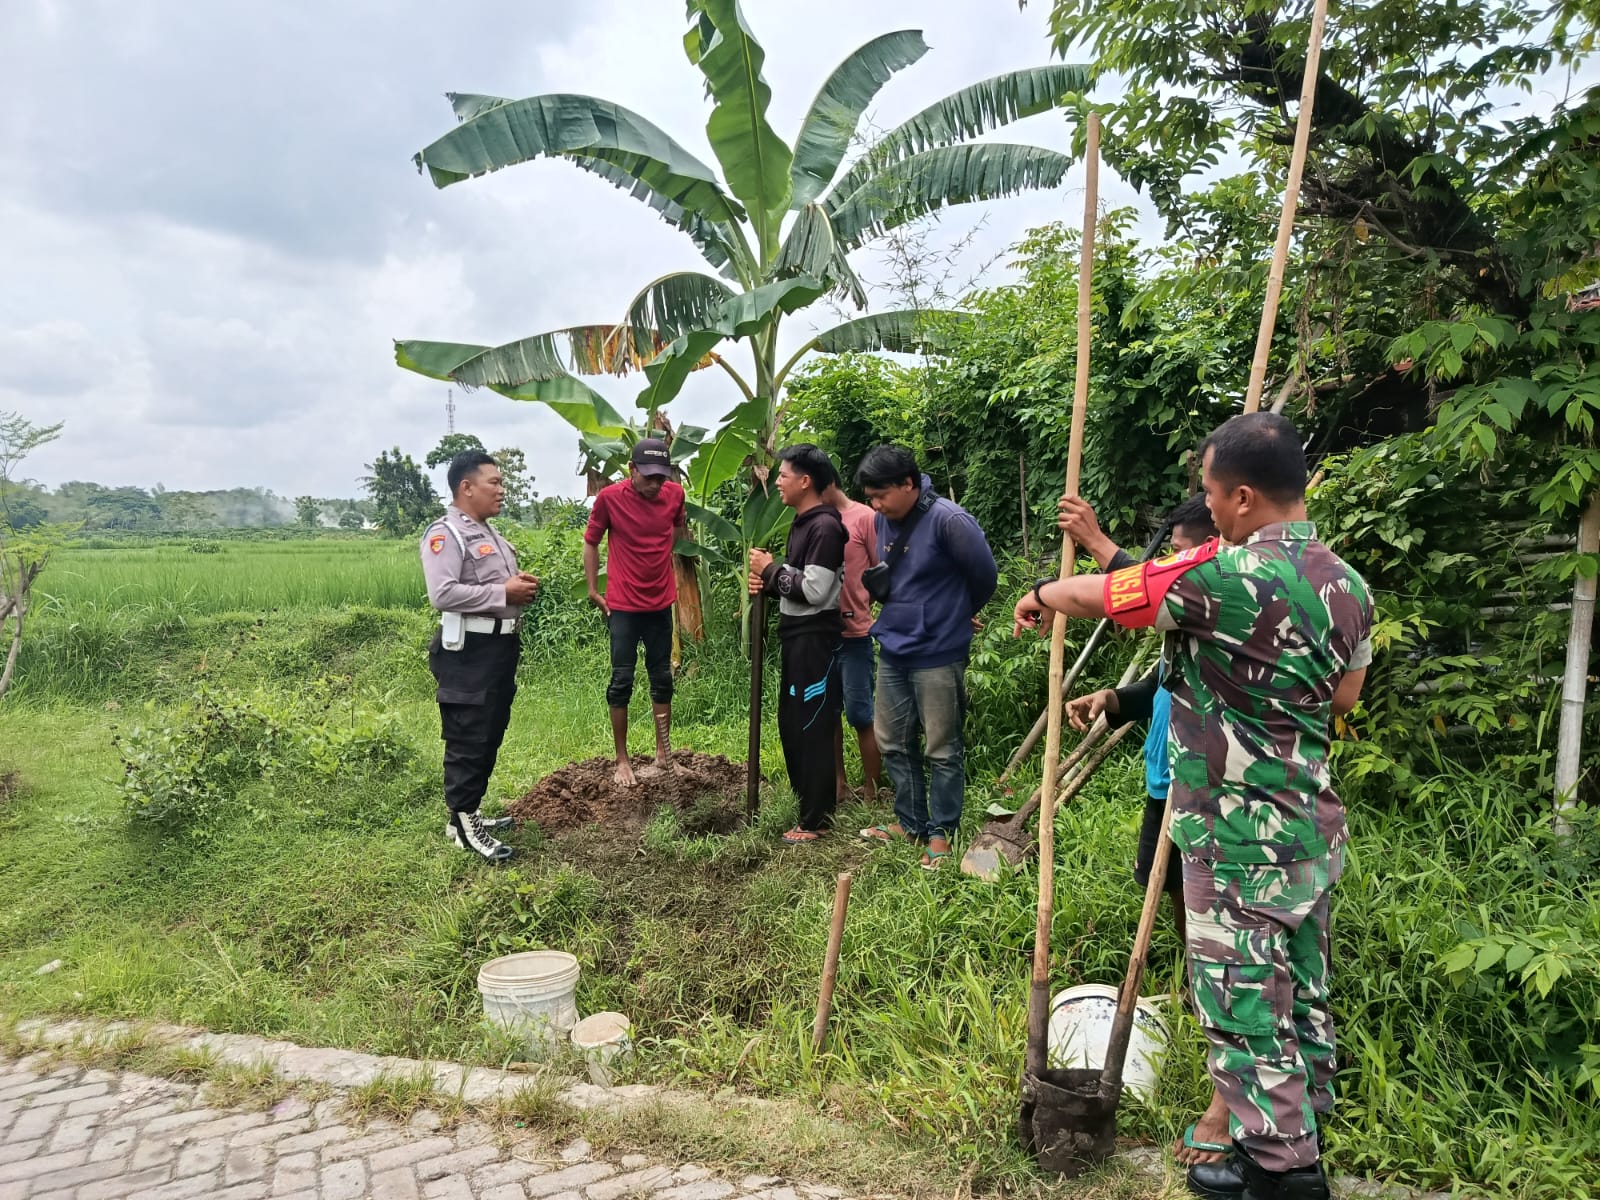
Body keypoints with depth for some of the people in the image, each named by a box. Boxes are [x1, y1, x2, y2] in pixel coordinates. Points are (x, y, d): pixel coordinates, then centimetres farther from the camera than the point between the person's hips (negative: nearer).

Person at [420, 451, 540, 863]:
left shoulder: (488, 532, 18)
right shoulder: (445, 534, -13)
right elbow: (443, 594, -25)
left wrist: (521, 586, 8)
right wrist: (504, 592, -20)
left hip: (501, 644, 10)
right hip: (468, 650, -10)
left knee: (491, 736, 15)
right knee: (468, 739, -5)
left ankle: (468, 811, 27)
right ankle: (462, 822, 4)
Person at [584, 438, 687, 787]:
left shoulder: (675, 494, -5)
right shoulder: (610, 497, -13)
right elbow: (591, 542, -1)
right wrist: (593, 590, -3)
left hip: (661, 604, 3)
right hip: (623, 605, -3)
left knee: (662, 679, 11)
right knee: (622, 681, 0)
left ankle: (663, 755, 23)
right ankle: (622, 760, 11)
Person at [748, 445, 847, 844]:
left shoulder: (825, 526, -16)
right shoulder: (801, 523, 13)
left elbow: (813, 589, -22)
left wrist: (772, 568, -11)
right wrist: (767, 585, 0)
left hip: (815, 638, -10)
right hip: (795, 635, 10)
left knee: (813, 728, -3)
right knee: (790, 723, 16)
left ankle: (816, 820, 6)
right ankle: (807, 802, 29)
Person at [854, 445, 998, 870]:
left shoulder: (948, 520, -20)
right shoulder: (884, 520, 1)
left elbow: (985, 575, -9)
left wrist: (960, 614, 7)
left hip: (937, 654, -7)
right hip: (892, 650, 7)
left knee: (942, 750, 4)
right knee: (893, 743, 15)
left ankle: (941, 832, 18)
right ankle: (909, 821, 30)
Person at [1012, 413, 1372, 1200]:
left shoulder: (1225, 575, -23)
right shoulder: (1346, 586, 2)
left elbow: (1100, 595, -11)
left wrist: (1040, 596, 8)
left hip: (1240, 838, -8)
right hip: (1314, 828, 8)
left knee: (1244, 1000, 7)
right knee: (1301, 990, 21)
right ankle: (1300, 1136, 37)